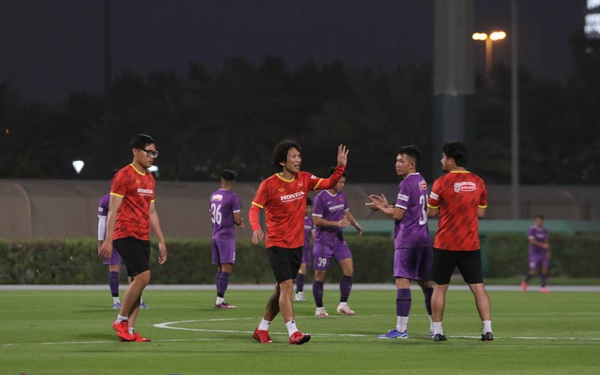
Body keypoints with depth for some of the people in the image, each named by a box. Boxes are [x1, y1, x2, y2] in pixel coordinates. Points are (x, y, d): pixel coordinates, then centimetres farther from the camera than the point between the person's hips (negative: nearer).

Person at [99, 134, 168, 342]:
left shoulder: (149, 179, 17)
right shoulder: (124, 176, -8)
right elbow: (113, 210, -11)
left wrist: (161, 241, 19)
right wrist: (108, 240, -17)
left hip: (143, 237, 8)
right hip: (126, 235, -8)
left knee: (137, 282, 3)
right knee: (142, 277, -17)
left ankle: (128, 330, 4)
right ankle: (121, 321, -6)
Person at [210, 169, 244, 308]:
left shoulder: (213, 196, 11)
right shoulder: (232, 197, -11)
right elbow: (237, 220, -14)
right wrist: (239, 222, 11)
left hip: (215, 236, 7)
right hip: (226, 236, -7)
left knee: (220, 268, 12)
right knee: (227, 268, -9)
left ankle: (220, 300, 12)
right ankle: (219, 300, -15)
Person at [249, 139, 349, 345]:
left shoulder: (304, 179, 4)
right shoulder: (269, 185, -11)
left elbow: (328, 183, -1)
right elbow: (254, 209, -8)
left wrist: (340, 167, -17)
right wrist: (256, 228, -26)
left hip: (297, 243, 6)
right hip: (277, 244, -6)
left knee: (281, 289, 12)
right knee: (286, 285, -17)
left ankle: (262, 329, 25)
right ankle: (293, 332, -21)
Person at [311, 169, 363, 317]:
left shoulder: (342, 195, 9)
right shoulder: (321, 197, -13)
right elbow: (317, 220, -15)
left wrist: (355, 224, 5)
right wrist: (337, 223, -22)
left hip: (339, 240, 6)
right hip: (323, 242, -6)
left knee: (349, 268, -7)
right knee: (320, 274, -1)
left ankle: (343, 304, -2)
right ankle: (319, 308, 9)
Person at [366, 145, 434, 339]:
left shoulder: (407, 183, -11)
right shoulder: (422, 182, 17)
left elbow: (398, 214, -13)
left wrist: (379, 207, 3)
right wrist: (387, 205, 20)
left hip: (407, 239, -9)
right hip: (423, 238, 9)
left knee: (403, 281, -10)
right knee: (426, 282, 12)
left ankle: (401, 328, -15)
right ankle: (435, 327, 12)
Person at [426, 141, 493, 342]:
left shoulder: (442, 183, -8)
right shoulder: (478, 182, 3)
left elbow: (431, 212, -1)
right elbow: (481, 213, 10)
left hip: (445, 244, -3)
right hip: (471, 245, 3)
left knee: (440, 287, 9)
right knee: (478, 286, 2)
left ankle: (437, 330, 9)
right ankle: (487, 329, -6)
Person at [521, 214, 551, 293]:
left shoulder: (545, 231, 10)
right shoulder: (532, 230, -8)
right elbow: (532, 241, -16)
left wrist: (548, 252, 7)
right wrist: (542, 245, -22)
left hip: (543, 253, 5)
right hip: (534, 253, -5)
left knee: (545, 269, -7)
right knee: (533, 271, -6)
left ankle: (543, 287, -1)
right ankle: (525, 283, 20)